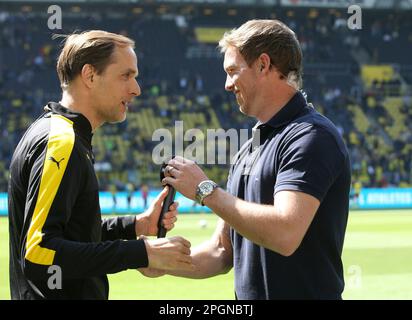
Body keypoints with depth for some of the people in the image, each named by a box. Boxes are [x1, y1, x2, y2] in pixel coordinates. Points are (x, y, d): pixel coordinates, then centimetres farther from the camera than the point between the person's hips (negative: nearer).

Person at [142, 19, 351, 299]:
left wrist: (206, 190, -17)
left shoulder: (311, 137, -13)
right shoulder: (248, 151, 14)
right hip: (246, 296, 8)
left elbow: (285, 234, -26)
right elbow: (223, 251, 15)